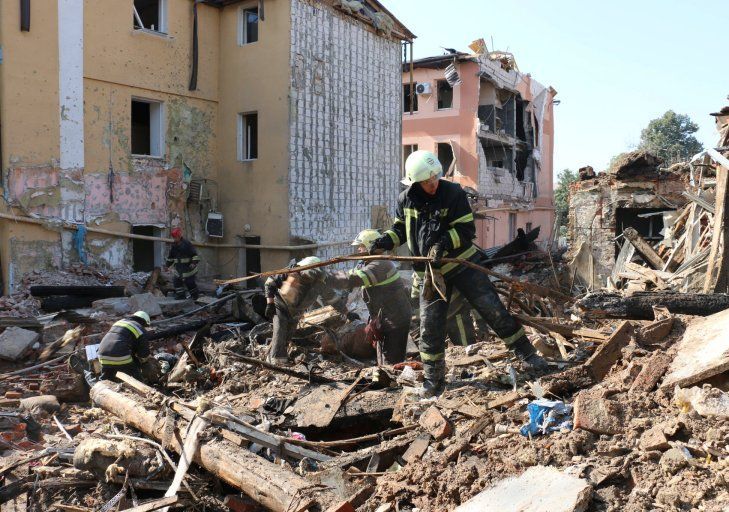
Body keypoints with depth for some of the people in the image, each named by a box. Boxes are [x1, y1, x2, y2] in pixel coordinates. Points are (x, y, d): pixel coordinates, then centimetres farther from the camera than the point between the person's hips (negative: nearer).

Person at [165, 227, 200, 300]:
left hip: (188, 266, -7)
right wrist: (168, 264, 20)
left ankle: (195, 295, 12)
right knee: (177, 280, 1)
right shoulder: (174, 245, 8)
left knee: (189, 281, -3)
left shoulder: (186, 243, -12)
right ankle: (180, 294, 11)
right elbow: (170, 256, 21)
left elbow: (194, 254, -14)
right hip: (178, 267, 7)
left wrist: (194, 262, -23)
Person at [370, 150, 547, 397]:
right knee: (430, 328, 3)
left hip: (463, 263, -2)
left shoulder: (453, 193, -13)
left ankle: (527, 354, 13)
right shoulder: (405, 200, -3)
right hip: (432, 271, 3)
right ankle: (434, 380, 19)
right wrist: (385, 242, -5)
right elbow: (400, 228, 13)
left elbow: (467, 230, -14)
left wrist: (443, 243, -28)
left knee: (493, 310, -2)